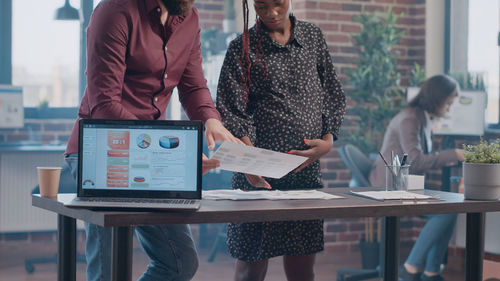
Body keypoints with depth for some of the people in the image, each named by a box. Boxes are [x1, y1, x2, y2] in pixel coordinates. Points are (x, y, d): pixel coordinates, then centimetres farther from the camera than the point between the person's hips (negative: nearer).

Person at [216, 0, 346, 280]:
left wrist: (328, 140, 1)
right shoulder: (243, 49, 1)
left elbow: (334, 94, 17)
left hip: (307, 170, 3)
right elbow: (232, 113, -6)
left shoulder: (312, 36, 12)